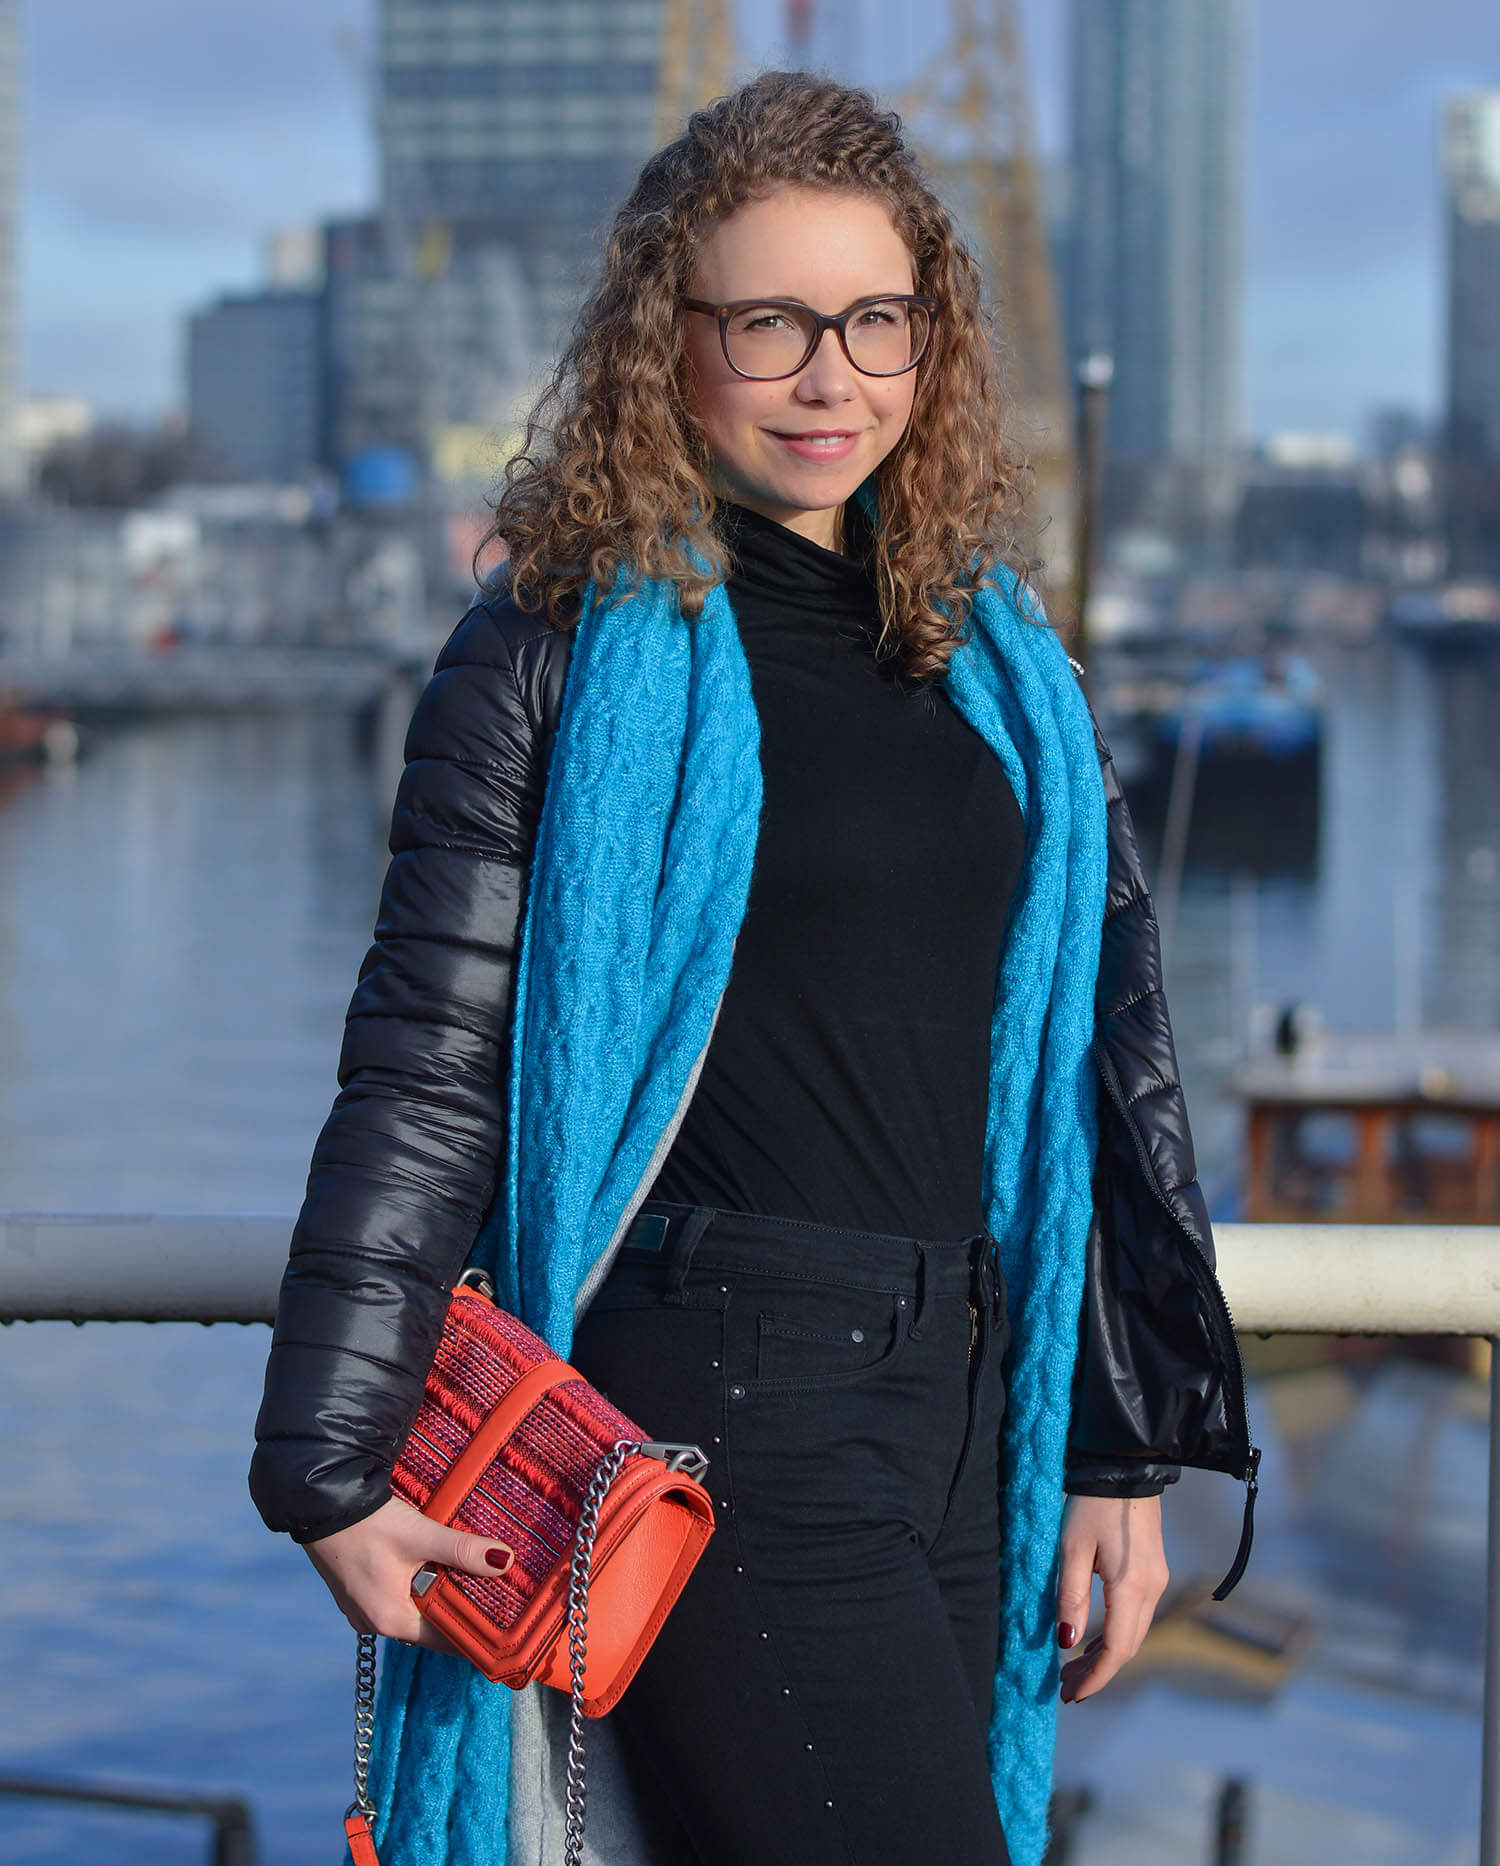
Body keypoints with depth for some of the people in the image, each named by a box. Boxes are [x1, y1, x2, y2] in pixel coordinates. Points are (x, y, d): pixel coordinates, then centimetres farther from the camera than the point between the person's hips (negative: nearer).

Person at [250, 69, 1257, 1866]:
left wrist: (1124, 1444, 14)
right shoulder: (572, 641, -2)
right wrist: (335, 1462, -7)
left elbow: (1097, 1058, 16)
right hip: (713, 1395, -6)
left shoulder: (993, 654, 13)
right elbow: (428, 1070, -4)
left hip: (964, 1405, 6)